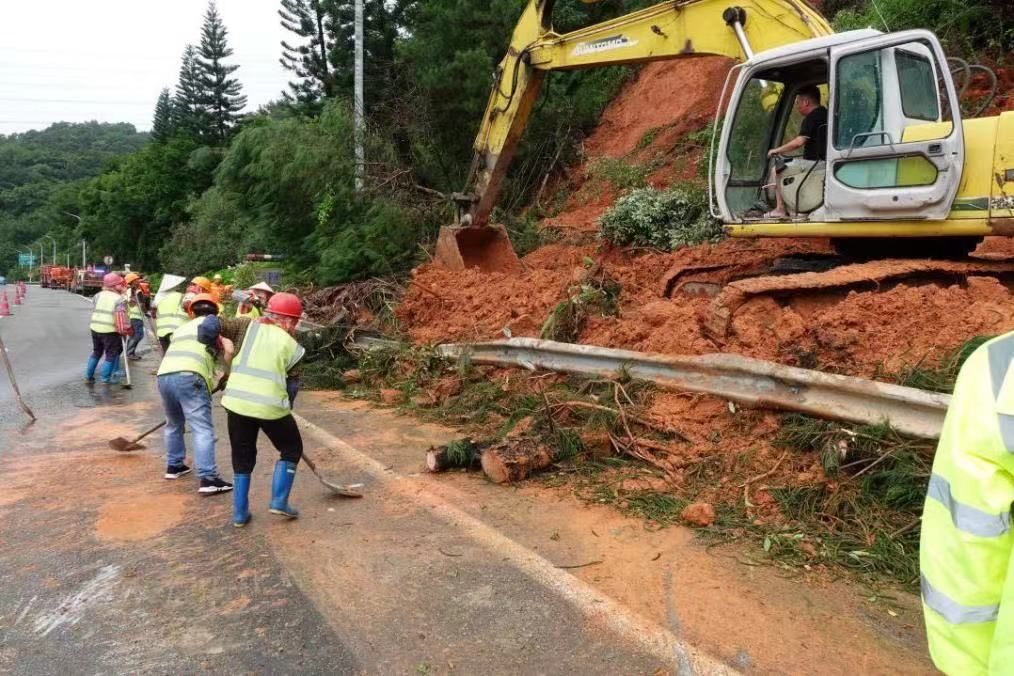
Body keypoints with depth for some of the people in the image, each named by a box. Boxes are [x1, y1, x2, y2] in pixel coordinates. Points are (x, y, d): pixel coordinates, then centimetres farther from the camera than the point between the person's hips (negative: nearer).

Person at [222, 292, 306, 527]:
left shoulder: (251, 327, 9)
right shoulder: (291, 345, 3)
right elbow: (291, 383, 5)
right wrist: (286, 405, 18)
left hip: (236, 401, 3)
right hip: (270, 406, -3)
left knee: (242, 457, 19)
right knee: (291, 449, 19)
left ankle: (240, 513, 22)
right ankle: (279, 502, 12)